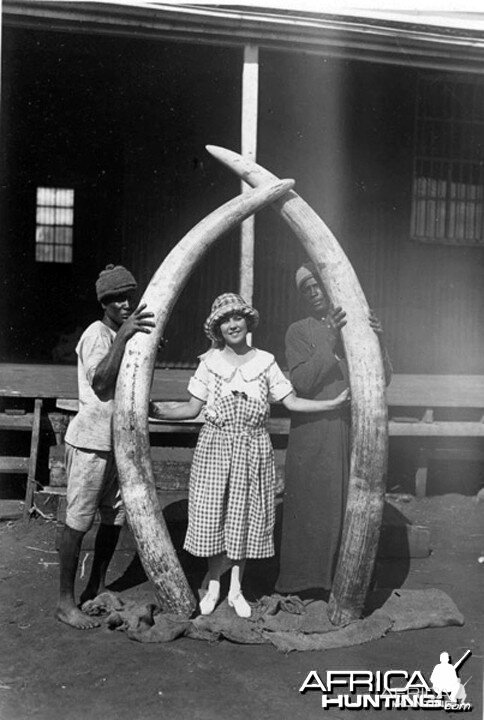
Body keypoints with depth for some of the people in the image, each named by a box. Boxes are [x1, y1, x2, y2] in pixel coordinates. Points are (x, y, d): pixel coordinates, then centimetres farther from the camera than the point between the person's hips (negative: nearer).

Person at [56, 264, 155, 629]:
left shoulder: (126, 335, 12)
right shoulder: (97, 334, -12)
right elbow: (100, 381, -26)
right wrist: (124, 335, -29)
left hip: (120, 441, 8)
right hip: (91, 442, -8)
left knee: (114, 520, 13)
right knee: (78, 522, -1)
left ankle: (96, 591, 27)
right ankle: (66, 602, 9)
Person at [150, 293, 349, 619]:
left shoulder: (265, 362, 0)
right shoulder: (209, 362, -1)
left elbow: (292, 402, -1)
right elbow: (193, 408, -1)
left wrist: (336, 402, -8)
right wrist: (152, 409, -14)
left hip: (252, 449, 1)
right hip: (215, 447, 0)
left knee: (245, 518, 7)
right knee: (213, 515, 3)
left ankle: (236, 589, 24)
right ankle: (214, 587, 25)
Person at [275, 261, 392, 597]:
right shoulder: (298, 332, 3)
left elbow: (383, 379, 5)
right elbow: (301, 382, -11)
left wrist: (378, 341, -13)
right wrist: (331, 343, -20)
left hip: (353, 429, 3)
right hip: (314, 431, -2)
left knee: (352, 501, 4)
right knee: (313, 500, -1)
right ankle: (308, 577, 12)